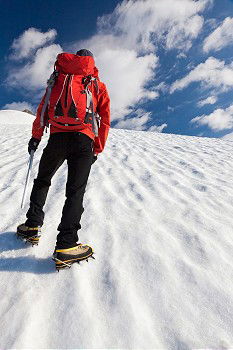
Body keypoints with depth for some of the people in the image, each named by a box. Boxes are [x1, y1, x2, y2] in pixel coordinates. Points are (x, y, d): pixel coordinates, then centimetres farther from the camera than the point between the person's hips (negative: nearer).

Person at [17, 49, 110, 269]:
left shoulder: (60, 76, 20)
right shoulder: (99, 86, 19)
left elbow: (43, 107, 13)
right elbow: (105, 120, 13)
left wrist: (36, 136, 16)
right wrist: (97, 149, 16)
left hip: (57, 137, 1)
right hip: (84, 140, 0)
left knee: (42, 181, 20)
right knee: (75, 191, -1)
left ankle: (33, 225, 17)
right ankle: (66, 245, -8)